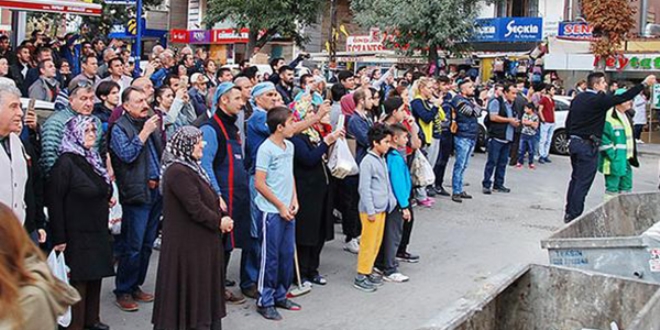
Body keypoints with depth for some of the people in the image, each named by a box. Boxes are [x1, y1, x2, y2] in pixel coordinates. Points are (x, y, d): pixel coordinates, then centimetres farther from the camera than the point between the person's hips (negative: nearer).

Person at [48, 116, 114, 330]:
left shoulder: (93, 159, 11)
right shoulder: (65, 162, -14)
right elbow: (54, 201, -17)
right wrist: (59, 238, -18)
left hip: (98, 232, 8)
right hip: (77, 235, -8)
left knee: (95, 276, 14)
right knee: (78, 281, 0)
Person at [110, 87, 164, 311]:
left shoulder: (151, 122, 15)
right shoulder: (119, 128, -5)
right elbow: (127, 154, -19)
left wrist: (161, 177, 13)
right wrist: (144, 132, -17)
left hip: (156, 191, 7)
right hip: (136, 193, -7)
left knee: (147, 245, 13)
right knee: (132, 247, -4)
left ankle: (135, 286, 24)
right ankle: (123, 291, 9)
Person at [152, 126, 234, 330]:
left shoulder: (191, 167, 12)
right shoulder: (178, 172, -21)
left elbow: (208, 199, 15)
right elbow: (195, 208, -23)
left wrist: (222, 217, -1)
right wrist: (219, 222, -11)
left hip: (200, 241, 10)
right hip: (187, 242, -10)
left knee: (203, 286, 17)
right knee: (189, 287, 1)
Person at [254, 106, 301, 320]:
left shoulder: (289, 146, 10)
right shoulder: (266, 149, -14)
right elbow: (259, 184, -15)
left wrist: (294, 200, 6)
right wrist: (280, 206, -12)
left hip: (287, 211, 7)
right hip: (271, 211, -7)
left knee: (287, 254, 13)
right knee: (270, 257, 1)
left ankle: (280, 295, 27)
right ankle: (265, 301, 14)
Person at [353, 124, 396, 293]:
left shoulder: (382, 160, 10)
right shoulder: (368, 162, -16)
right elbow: (364, 188, -18)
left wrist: (391, 201, 12)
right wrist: (370, 211, -17)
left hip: (382, 208, 9)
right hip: (372, 210, -9)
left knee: (377, 241, 14)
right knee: (368, 242, -2)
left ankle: (368, 271, 26)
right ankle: (360, 277, 7)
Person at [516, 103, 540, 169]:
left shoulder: (535, 116, -6)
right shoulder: (525, 115, 6)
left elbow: (536, 126, -7)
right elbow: (523, 122, -1)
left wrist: (530, 122, -14)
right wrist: (531, 122, -8)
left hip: (531, 135, -3)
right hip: (524, 134, 3)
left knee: (531, 150, 4)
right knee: (521, 149, 3)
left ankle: (531, 163, 14)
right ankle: (520, 162, 11)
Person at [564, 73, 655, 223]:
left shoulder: (578, 98, 9)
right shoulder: (599, 99, -14)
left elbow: (568, 122, 13)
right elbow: (623, 97, -13)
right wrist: (644, 84, -6)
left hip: (574, 142, 8)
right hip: (588, 146, -8)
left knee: (575, 179, 17)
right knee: (582, 183, -3)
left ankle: (569, 213, 23)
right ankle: (574, 216, -2)